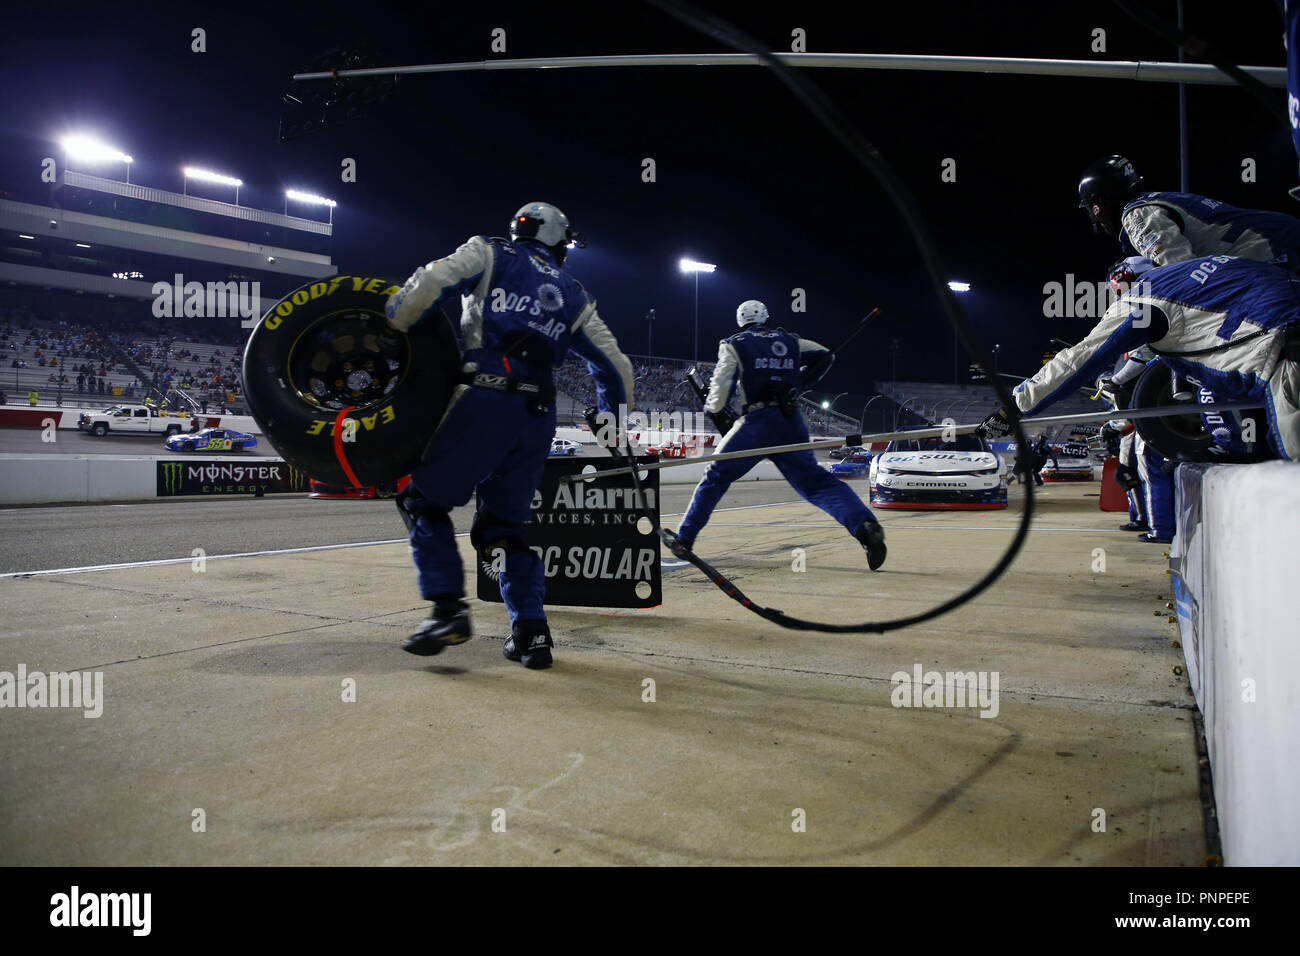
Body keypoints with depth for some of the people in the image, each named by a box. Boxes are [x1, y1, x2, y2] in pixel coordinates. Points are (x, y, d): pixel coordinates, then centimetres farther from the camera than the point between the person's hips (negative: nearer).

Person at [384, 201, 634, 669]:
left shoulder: (490, 253, 14)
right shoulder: (575, 297, 24)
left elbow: (430, 284, -4)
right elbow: (615, 368, 23)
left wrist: (384, 332, 6)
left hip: (485, 401, -4)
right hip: (538, 416, 5)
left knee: (426, 498, 8)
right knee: (506, 522, 15)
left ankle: (448, 609, -4)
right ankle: (531, 633, 9)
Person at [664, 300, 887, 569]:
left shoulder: (733, 345, 8)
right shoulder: (789, 341, 19)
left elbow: (721, 386, -1)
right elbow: (824, 355, 24)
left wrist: (713, 407, 18)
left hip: (757, 421, -3)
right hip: (792, 423, 3)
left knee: (716, 476, 11)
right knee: (815, 481, 3)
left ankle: (684, 537, 14)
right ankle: (865, 525, -18)